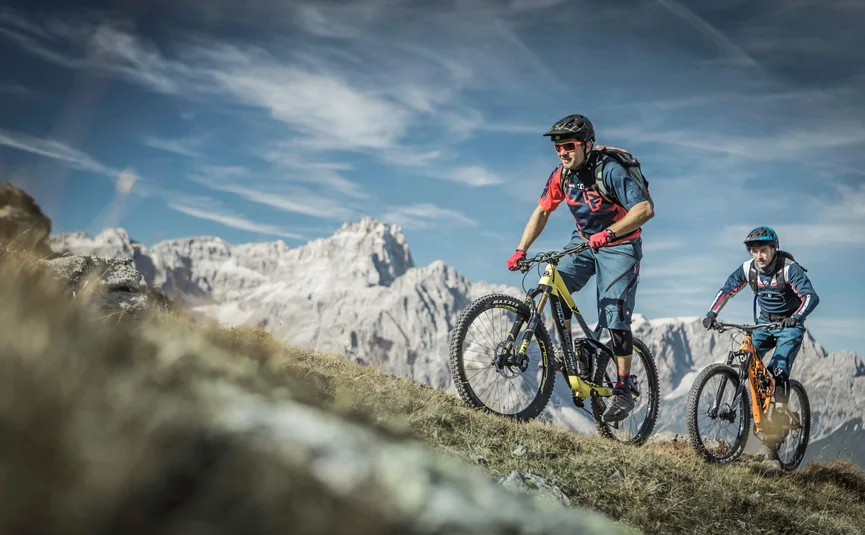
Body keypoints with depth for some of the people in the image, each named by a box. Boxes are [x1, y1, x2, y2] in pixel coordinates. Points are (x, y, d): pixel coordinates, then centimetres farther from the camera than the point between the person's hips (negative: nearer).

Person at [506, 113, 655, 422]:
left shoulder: (610, 169, -25)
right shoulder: (562, 175, -6)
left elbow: (645, 209, -33)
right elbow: (541, 212, 4)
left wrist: (608, 233, -44)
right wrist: (521, 250, -6)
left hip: (619, 246, -6)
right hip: (584, 241, 6)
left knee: (615, 316, -13)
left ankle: (623, 391, -2)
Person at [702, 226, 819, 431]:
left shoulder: (789, 268, -23)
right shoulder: (748, 268, -10)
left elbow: (811, 297, -32)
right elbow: (726, 290, -2)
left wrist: (796, 317, -50)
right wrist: (712, 313, -17)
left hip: (789, 325, -5)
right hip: (764, 322, 5)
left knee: (779, 371, -20)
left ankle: (780, 416, -9)